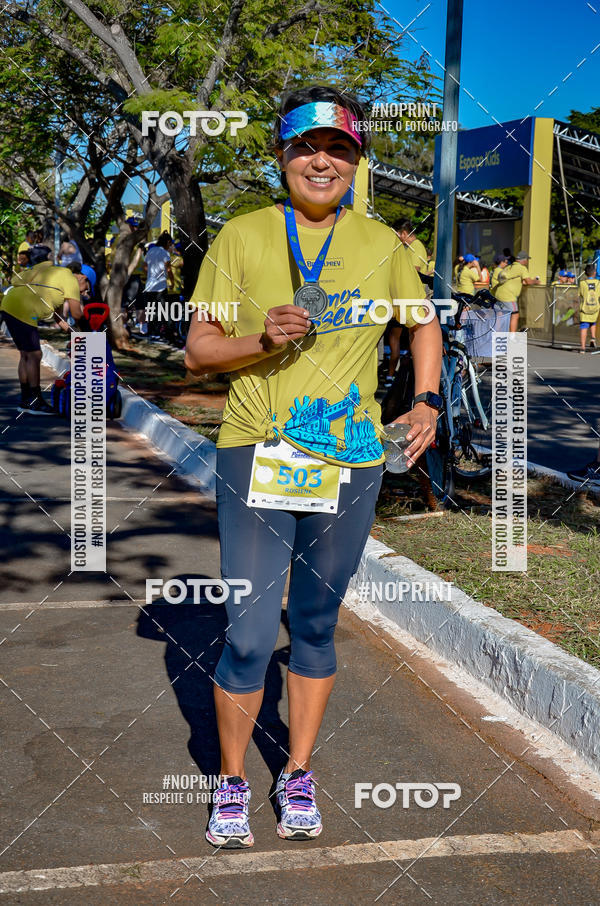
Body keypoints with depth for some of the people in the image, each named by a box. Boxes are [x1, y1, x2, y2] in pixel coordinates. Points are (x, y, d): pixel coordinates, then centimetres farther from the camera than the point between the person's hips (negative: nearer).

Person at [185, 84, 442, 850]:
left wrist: (426, 400, 6)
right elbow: (197, 349, -1)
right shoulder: (241, 237, -1)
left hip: (350, 464, 2)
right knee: (248, 636, -3)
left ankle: (297, 778, 30)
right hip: (256, 456, -2)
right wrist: (262, 340, -19)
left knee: (316, 627, 13)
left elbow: (423, 323, 21)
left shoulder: (382, 245, 5)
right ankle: (232, 782, 19)